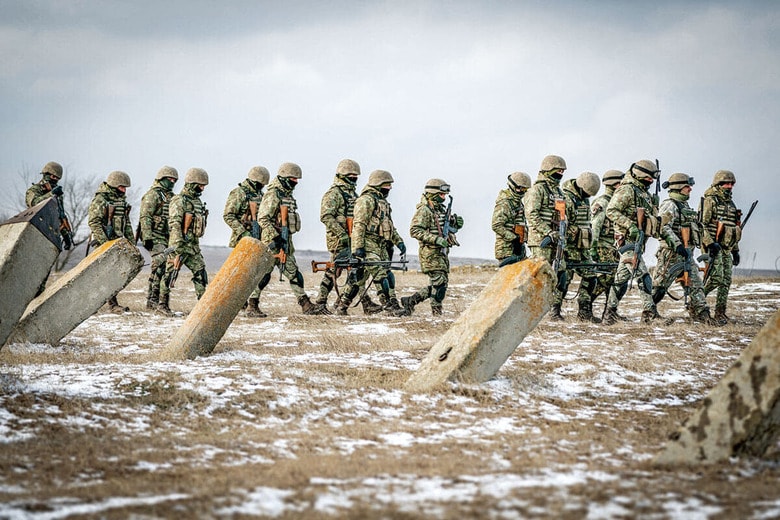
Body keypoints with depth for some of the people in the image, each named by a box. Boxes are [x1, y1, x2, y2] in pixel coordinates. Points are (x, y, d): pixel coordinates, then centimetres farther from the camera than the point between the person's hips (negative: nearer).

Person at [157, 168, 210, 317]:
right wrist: (178, 248, -25)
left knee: (200, 273, 5)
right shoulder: (179, 201, -12)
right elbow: (175, 225, -19)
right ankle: (163, 305, 4)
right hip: (180, 244, -8)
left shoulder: (197, 201, 16)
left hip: (194, 245, 8)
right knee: (170, 274, -2)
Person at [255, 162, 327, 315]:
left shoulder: (288, 195, 17)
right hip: (272, 243, -9)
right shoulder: (272, 195, -12)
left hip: (285, 242, 9)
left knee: (294, 274, 7)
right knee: (263, 275, -5)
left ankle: (306, 305, 7)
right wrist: (275, 238, -22)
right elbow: (262, 218, -19)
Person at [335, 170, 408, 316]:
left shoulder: (383, 201, 21)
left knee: (359, 277, 9)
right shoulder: (366, 200, -10)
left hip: (380, 245, 9)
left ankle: (341, 305, 14)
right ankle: (390, 306, -14)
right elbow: (359, 224, -16)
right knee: (380, 275, -13)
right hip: (368, 245, -9)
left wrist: (398, 241, 20)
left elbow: (389, 225, 29)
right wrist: (358, 247, -22)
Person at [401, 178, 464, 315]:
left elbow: (448, 229, 29)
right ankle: (437, 313, -5)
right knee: (439, 282, -11)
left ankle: (410, 301, 15)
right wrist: (436, 239, -24)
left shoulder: (441, 209, 18)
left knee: (439, 284, 9)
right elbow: (415, 231, -19)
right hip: (430, 253, -9)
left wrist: (456, 224, 6)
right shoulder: (424, 210, -10)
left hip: (442, 252, 9)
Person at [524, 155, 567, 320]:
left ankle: (555, 310, 9)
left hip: (555, 240, 8)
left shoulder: (558, 191, 19)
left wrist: (561, 233, 13)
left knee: (560, 273, 4)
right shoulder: (537, 189, -8)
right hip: (540, 239, -8)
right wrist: (549, 233, -20)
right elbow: (531, 215, -15)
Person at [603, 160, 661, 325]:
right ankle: (649, 312, -15)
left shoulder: (644, 193, 19)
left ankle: (610, 313, 15)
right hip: (629, 240, -10)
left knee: (622, 277, 11)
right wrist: (630, 226, -25)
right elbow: (611, 211, -19)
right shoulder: (626, 190, -10)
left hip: (638, 240, 10)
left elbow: (652, 216, 30)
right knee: (642, 276, -14)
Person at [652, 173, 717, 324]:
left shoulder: (685, 206, 21)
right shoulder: (669, 205, -10)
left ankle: (702, 315, 3)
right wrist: (677, 245, -29)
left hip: (687, 254, 9)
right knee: (659, 286, -6)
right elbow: (663, 228, -22)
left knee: (695, 285, 4)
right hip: (671, 253, -9)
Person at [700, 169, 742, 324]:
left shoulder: (730, 204, 19)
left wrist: (736, 250, 21)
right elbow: (701, 224, -14)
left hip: (727, 248, 8)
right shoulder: (710, 201, -6)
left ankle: (720, 313, 6)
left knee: (726, 281, 3)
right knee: (716, 278, -18)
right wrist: (710, 243, -22)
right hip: (713, 246, -8)